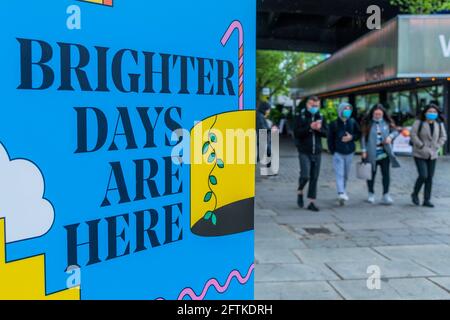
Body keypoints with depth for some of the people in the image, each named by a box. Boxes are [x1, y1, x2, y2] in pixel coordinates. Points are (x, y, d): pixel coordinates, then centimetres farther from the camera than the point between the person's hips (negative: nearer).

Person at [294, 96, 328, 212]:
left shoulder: (320, 117, 10)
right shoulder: (301, 116, -2)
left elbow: (326, 133, 8)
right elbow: (297, 132, -11)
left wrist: (319, 129, -12)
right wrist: (310, 127, -20)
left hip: (317, 152, 4)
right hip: (304, 152, -4)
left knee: (314, 177, 5)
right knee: (305, 175, -13)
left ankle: (312, 202, 13)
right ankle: (300, 192, 19)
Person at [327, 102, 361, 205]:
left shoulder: (353, 122, 3)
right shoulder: (334, 123, -6)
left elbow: (359, 134, 10)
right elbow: (330, 138, -3)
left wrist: (352, 137, -10)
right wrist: (332, 151, -6)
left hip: (349, 152, 4)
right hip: (338, 153, -3)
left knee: (346, 175, 14)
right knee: (339, 174, -11)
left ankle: (343, 191, 30)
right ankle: (341, 193, -19)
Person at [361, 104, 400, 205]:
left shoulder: (387, 122, 3)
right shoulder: (368, 124, -3)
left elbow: (395, 131, 10)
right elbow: (364, 137, -2)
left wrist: (390, 136, -11)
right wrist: (364, 150, -6)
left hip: (385, 153, 2)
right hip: (372, 154, -2)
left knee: (386, 174, 0)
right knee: (372, 174, 9)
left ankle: (386, 195, 9)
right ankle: (371, 194, 26)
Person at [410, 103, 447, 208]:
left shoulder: (439, 124, 4)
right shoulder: (419, 123, -7)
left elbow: (443, 137, 9)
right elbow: (413, 135, -11)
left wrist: (436, 147, -4)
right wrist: (423, 147, -15)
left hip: (432, 155, 4)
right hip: (419, 154, -4)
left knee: (430, 178, 4)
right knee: (423, 175, -13)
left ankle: (427, 200, 13)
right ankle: (415, 194, 11)